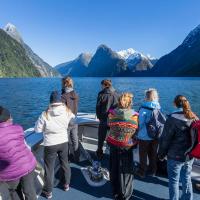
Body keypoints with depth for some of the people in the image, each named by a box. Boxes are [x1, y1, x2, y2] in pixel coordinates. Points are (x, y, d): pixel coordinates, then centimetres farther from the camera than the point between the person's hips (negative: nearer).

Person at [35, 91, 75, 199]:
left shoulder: (45, 114, -21)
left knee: (49, 168, 16)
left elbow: (37, 129, -10)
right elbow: (72, 118, 10)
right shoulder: (67, 111, -13)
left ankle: (48, 191, 34)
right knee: (65, 163, 23)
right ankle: (66, 184, 42)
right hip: (63, 142, 3)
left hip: (50, 145, -3)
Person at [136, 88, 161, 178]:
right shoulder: (159, 108, -6)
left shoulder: (144, 108, -20)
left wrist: (137, 132, -1)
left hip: (144, 136, -5)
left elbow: (140, 123, -17)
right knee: (153, 154, 20)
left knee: (143, 155, 12)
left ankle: (142, 172, 25)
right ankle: (152, 171, 37)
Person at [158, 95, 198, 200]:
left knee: (173, 181, 11)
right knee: (187, 179, 22)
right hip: (190, 156, 6)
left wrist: (161, 154, -2)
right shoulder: (194, 118, 0)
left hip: (176, 157, -6)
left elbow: (165, 139, -15)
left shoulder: (172, 119, -18)